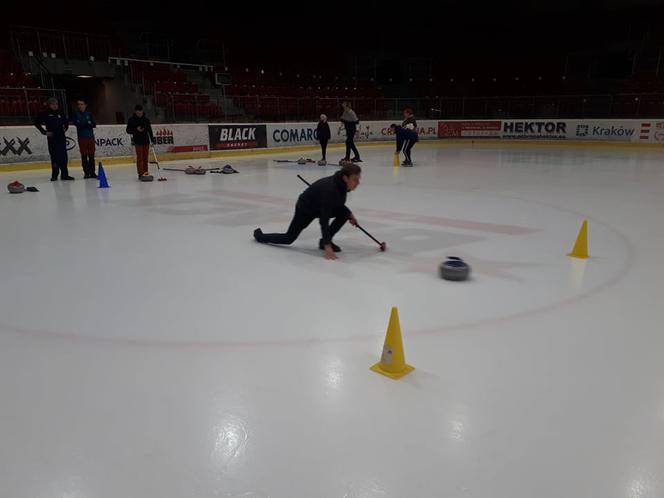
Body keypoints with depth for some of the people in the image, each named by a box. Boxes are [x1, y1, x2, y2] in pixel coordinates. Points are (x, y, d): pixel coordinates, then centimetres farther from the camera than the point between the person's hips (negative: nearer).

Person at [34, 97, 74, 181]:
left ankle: (64, 174, 11)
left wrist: (65, 128, 14)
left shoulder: (61, 113, 10)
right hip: (52, 138, -4)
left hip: (61, 137, 4)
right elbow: (37, 123, 0)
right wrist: (44, 132, -4)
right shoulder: (45, 114, -2)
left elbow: (66, 121, 29)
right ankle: (54, 175, 4)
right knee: (54, 157, -4)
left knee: (64, 156, 5)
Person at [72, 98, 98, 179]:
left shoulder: (89, 113, 10)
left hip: (90, 136, 2)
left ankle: (92, 172, 7)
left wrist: (90, 123, -18)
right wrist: (86, 123, -21)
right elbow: (76, 123, -7)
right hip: (82, 137, -2)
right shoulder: (76, 114, 6)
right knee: (84, 155, 0)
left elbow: (94, 124, 4)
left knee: (91, 155, 2)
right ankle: (86, 172, 5)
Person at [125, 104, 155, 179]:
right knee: (139, 158, -6)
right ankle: (140, 174, -5)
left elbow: (149, 130, 10)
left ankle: (145, 173, 14)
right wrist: (136, 130, -18)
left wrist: (152, 139, 4)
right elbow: (128, 130, -2)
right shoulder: (131, 120, -4)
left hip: (146, 141, 3)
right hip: (138, 141, -3)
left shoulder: (146, 119, 5)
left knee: (146, 158, 7)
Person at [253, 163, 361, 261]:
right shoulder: (329, 189, -40)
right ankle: (259, 235, 31)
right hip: (305, 209, -7)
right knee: (289, 238, 5)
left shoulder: (340, 183, -15)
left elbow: (338, 203, 9)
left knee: (344, 212, -14)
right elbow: (324, 220, -41)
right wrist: (327, 246, -43)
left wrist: (349, 214, -3)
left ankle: (325, 241, 1)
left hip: (320, 207, 7)